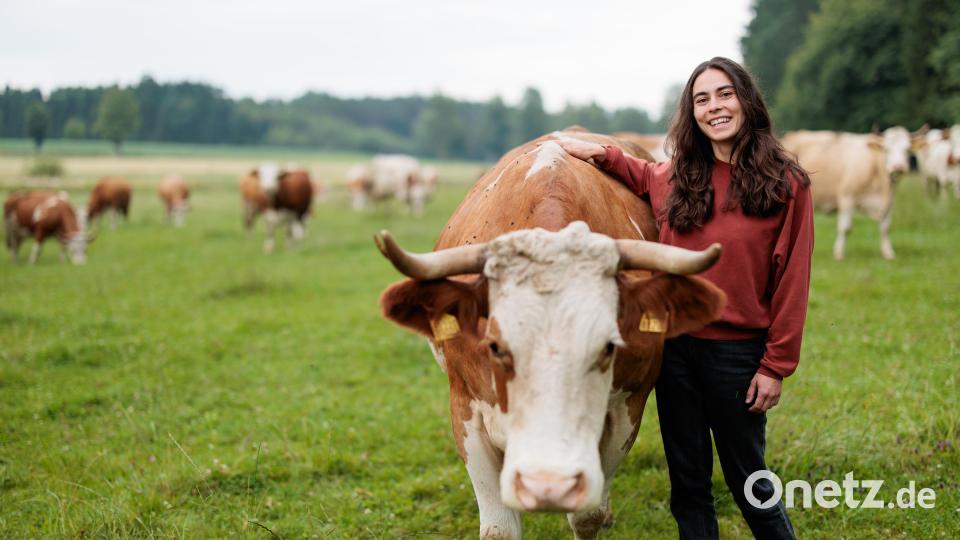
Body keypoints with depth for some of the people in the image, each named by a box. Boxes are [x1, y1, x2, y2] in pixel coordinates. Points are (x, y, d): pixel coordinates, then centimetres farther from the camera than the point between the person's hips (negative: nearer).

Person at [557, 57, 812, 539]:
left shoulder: (786, 184, -7)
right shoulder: (675, 179, 4)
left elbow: (792, 282, -8)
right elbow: (642, 175, 29)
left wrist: (776, 366, -9)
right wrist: (602, 154, 10)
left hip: (737, 352, -4)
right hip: (674, 347, 4)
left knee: (748, 479, 9)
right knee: (688, 482, 13)